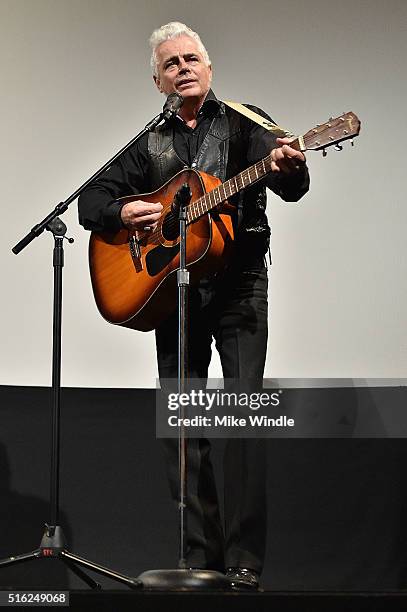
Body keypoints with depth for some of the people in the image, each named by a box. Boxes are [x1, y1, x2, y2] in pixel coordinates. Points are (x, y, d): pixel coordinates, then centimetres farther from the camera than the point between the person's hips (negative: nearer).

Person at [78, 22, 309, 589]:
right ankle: (202, 559, 9)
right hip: (170, 287, 4)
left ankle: (244, 562, -12)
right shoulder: (149, 143, 13)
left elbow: (293, 189, -12)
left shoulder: (245, 123, 4)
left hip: (238, 282, -3)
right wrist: (123, 213, -10)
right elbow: (90, 202, 14)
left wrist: (289, 167, -37)